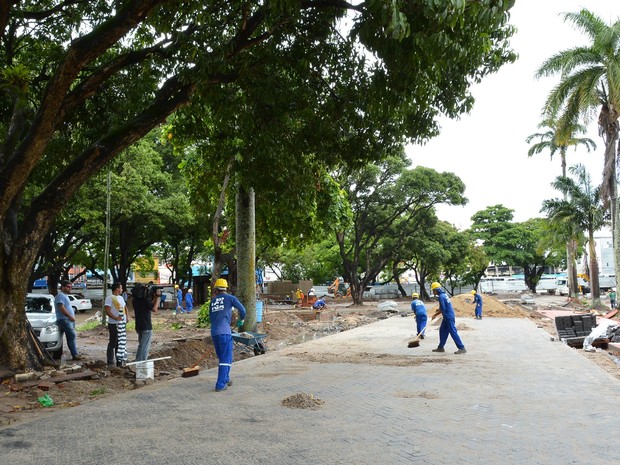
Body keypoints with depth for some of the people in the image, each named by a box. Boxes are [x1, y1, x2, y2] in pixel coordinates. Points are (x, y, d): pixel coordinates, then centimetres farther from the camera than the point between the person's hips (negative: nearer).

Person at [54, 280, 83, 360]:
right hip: (64, 320, -11)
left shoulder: (65, 296, 23)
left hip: (69, 320, 11)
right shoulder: (60, 295, -9)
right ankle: (75, 354, -19)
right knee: (72, 336, -16)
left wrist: (72, 317, 21)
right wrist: (70, 316, -19)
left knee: (72, 336, 10)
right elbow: (61, 308, -19)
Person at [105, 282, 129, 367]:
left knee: (121, 342, 12)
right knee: (113, 343, -3)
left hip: (122, 324, 8)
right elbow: (107, 310, -19)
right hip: (114, 324, -8)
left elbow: (125, 307, 27)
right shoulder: (110, 298, -10)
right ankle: (110, 362, 4)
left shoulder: (121, 297, 17)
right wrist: (115, 318, -27)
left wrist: (126, 317, 12)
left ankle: (119, 360, 21)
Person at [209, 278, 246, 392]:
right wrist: (241, 320, 15)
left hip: (213, 332, 6)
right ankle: (220, 385, -5)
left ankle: (225, 379, 28)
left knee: (222, 358, 19)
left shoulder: (213, 301, 16)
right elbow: (242, 309, -3)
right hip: (224, 332, -6)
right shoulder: (230, 298, 2)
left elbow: (211, 317, 19)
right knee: (226, 359, -1)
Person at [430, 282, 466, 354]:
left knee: (453, 332, -8)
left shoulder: (441, 297, -16)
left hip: (449, 317, -10)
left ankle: (462, 348, -8)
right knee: (442, 331, 15)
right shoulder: (444, 294, 14)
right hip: (447, 317, 10)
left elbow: (442, 309, -18)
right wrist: (439, 309, 12)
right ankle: (440, 347, 21)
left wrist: (435, 315, -8)